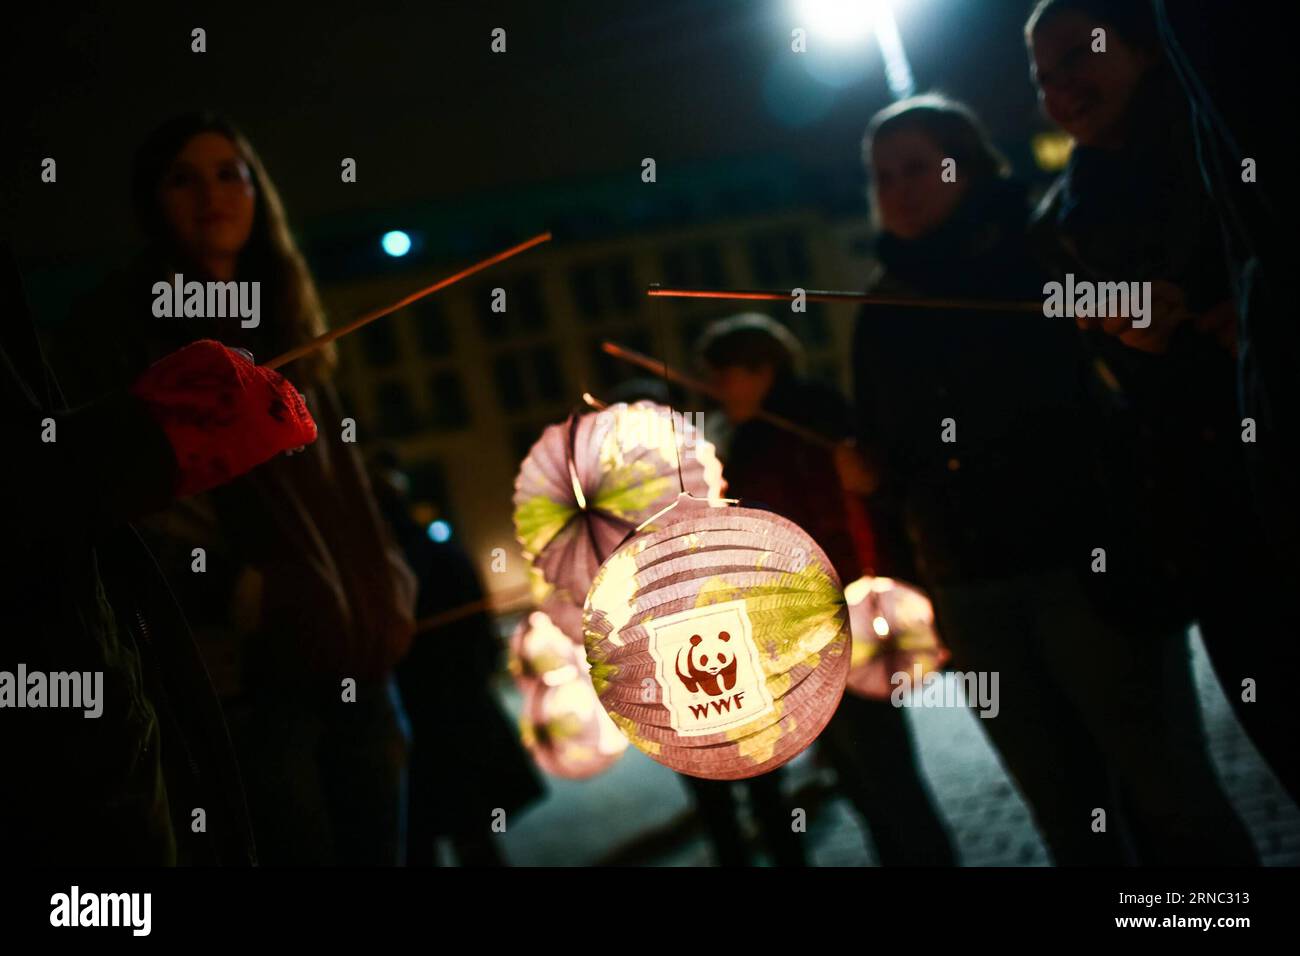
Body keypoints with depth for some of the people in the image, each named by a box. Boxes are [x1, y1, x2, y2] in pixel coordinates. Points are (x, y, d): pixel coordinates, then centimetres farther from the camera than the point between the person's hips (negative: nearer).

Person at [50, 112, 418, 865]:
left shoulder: (287, 334, 21)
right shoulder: (114, 336, 2)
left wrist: (391, 590, 4)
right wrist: (232, 592, -20)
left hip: (354, 659, 6)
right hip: (250, 673, -6)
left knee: (377, 850, 8)